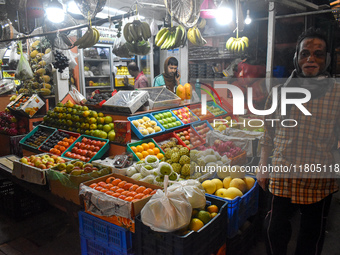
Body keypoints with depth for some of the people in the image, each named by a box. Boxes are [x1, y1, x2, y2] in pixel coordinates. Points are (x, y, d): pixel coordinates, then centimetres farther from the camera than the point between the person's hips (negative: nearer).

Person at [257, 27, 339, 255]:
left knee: (313, 233, 19)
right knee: (275, 229, 14)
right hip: (282, 176, 1)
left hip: (320, 180, 0)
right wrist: (262, 167, 6)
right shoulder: (280, 92, 0)